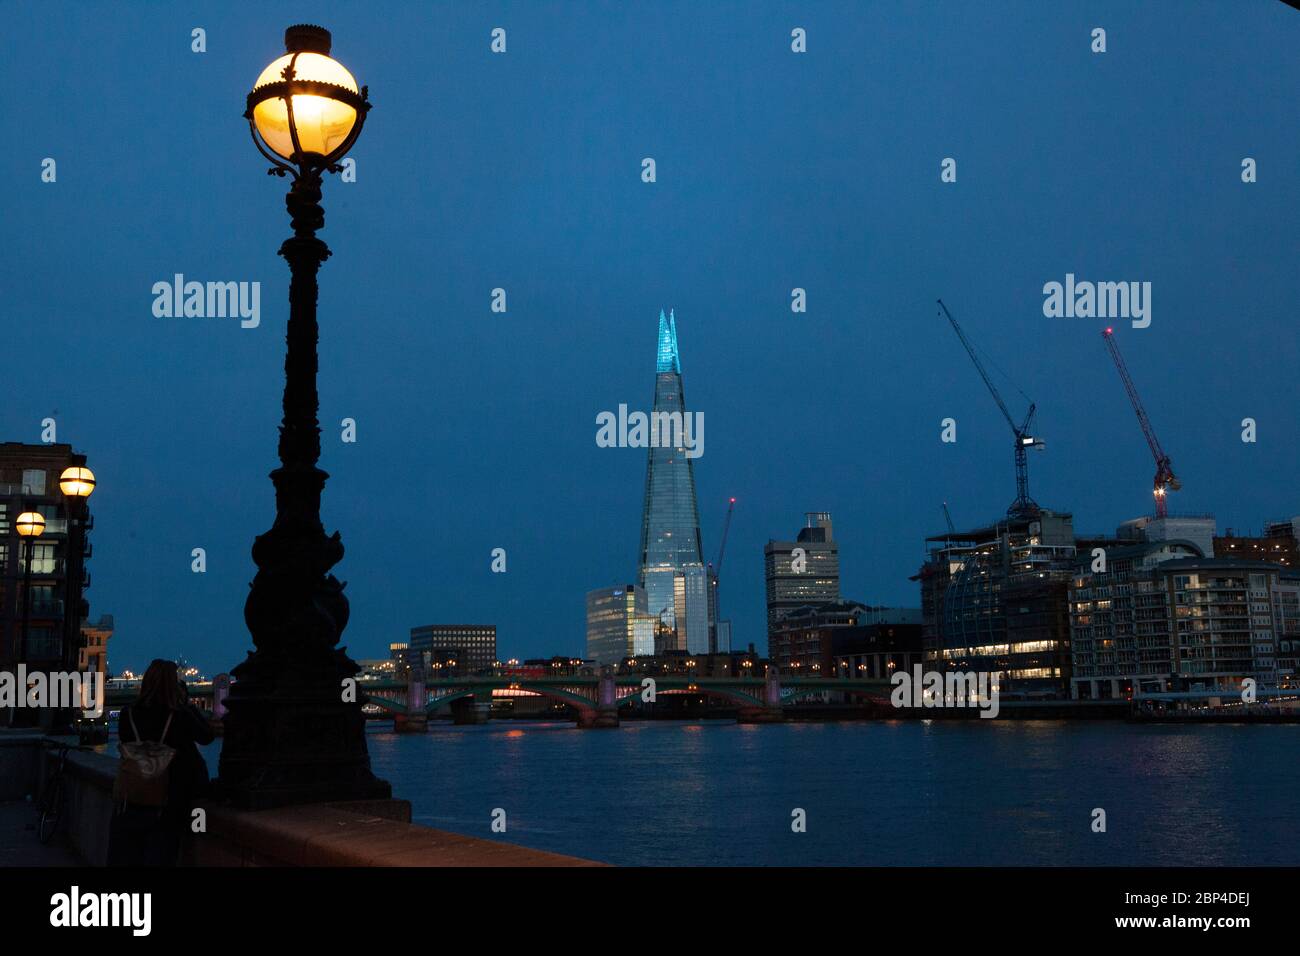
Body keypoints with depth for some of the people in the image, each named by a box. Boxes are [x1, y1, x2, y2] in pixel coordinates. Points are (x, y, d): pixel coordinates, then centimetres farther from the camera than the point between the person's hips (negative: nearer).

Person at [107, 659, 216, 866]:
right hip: (168, 807, -1)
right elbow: (208, 736, 3)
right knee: (159, 859, 8)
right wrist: (187, 703, 7)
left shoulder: (128, 715, -7)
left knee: (125, 858, 11)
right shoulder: (181, 717, -13)